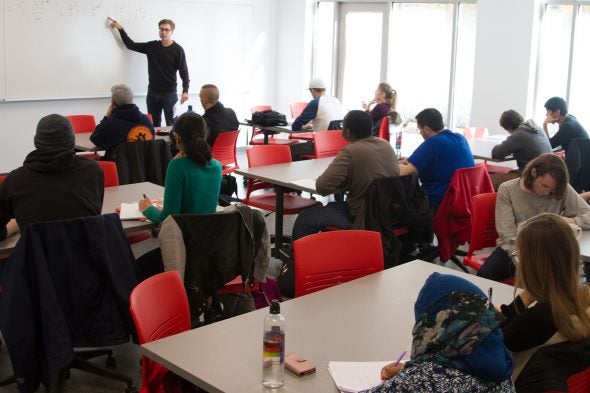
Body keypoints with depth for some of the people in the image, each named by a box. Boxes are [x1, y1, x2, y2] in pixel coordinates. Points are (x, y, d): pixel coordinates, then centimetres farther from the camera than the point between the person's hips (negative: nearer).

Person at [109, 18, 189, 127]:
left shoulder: (177, 50, -5)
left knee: (171, 125, -5)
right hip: (152, 93, 4)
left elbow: (183, 71, -6)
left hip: (169, 93, -4)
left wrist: (185, 91, -15)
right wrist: (120, 29, 9)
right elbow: (131, 45, 15)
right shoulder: (152, 46, 7)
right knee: (153, 125, 7)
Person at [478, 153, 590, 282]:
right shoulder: (507, 190, -7)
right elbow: (508, 235, -12)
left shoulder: (563, 190, -5)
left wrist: (570, 221, -24)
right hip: (514, 249, -1)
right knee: (484, 276, -28)